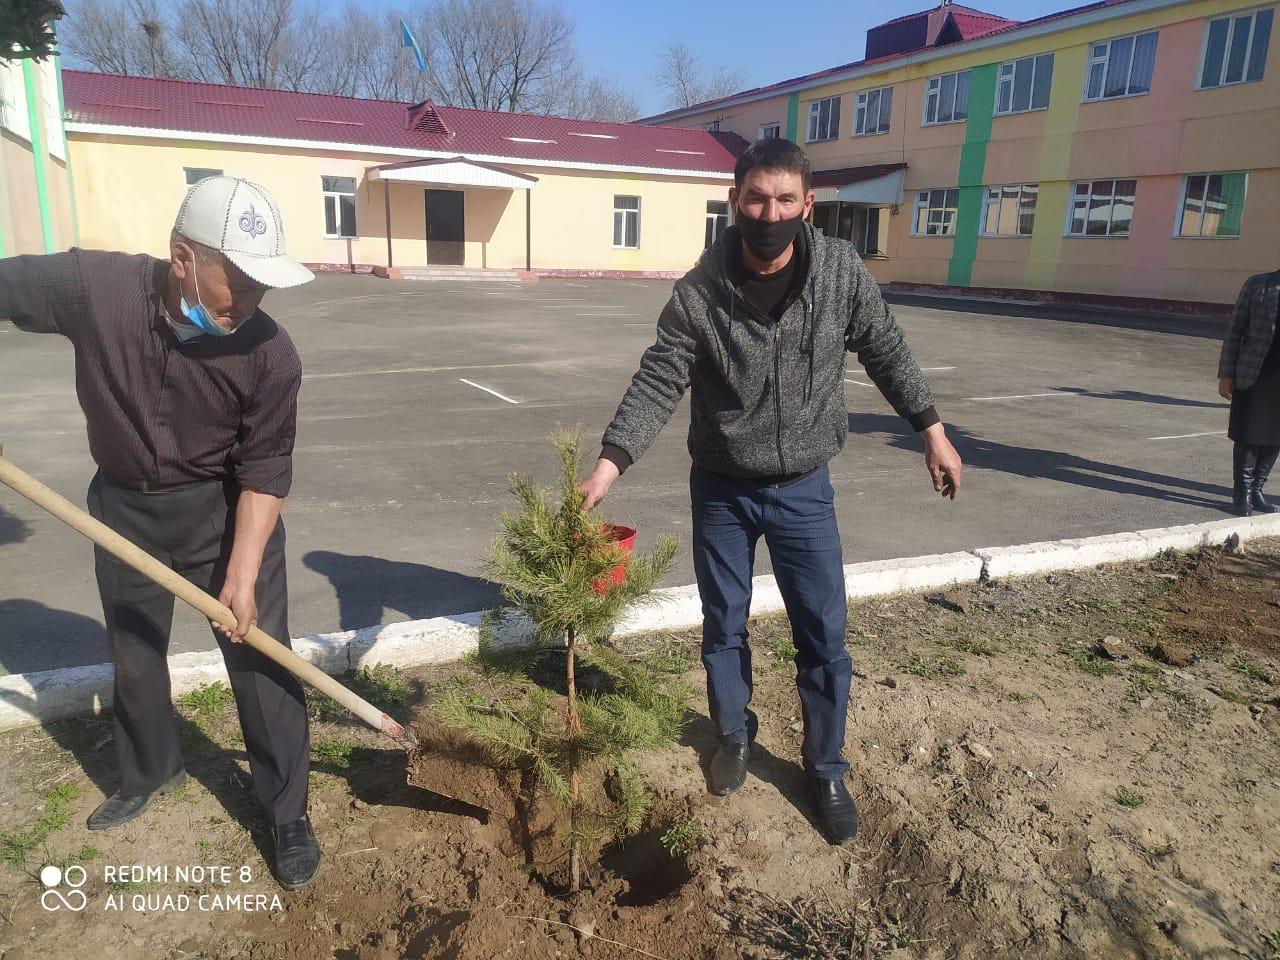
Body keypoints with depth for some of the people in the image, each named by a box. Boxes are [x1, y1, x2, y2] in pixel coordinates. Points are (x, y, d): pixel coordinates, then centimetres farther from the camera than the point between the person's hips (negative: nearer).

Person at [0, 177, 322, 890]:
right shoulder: (93, 287, -22)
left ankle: (289, 814, 17)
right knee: (133, 652, 20)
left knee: (261, 657, -1)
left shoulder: (270, 353, -24)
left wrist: (243, 574, -23)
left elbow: (264, 473, -19)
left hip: (223, 509, -2)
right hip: (125, 505, 3)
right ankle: (150, 772, 47)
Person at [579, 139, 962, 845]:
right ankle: (734, 736, 41)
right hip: (721, 490, 0)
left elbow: (885, 350, 3)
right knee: (723, 627, 15)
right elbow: (657, 383, -15)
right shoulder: (699, 292, -14)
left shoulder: (842, 271, -9)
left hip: (803, 488, 1)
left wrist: (932, 430, 5)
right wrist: (610, 462, -26)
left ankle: (826, 770, 28)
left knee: (823, 635, 6)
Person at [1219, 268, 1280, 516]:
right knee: (1248, 437, 3)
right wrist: (1226, 374, -5)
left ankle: (1256, 490, 21)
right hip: (1253, 375, -3)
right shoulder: (1258, 285, -1)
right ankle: (1242, 493, 13)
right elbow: (1235, 331, -1)